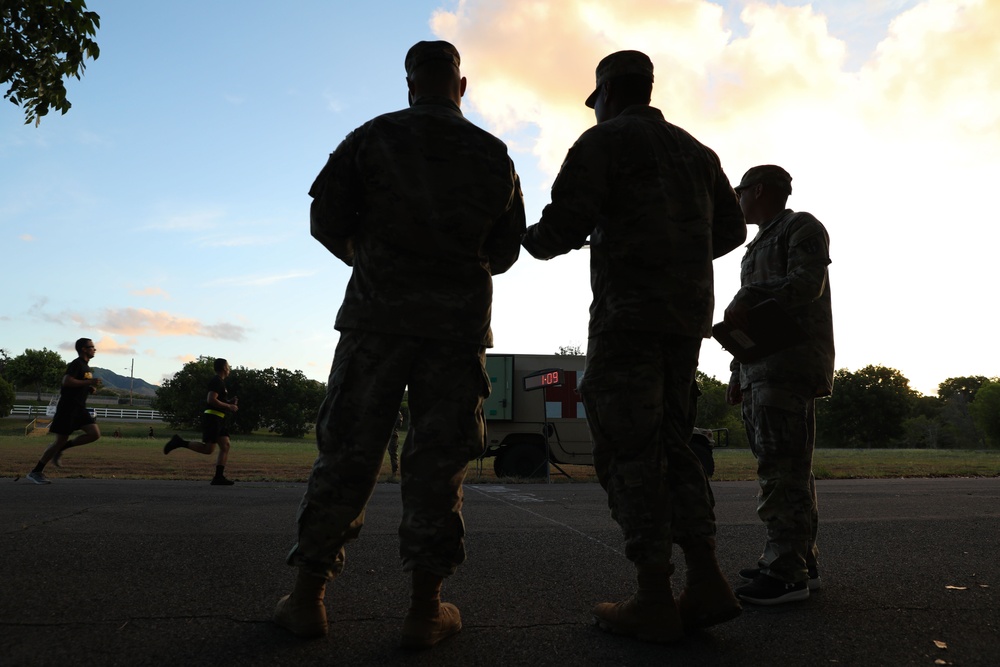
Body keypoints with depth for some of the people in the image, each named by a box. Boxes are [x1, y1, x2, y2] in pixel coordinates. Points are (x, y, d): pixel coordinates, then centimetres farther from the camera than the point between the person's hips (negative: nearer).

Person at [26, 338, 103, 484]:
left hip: (79, 408, 8)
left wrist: (91, 388, 11)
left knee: (95, 434, -7)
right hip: (67, 407, -8)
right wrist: (89, 382, -21)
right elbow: (67, 381, -25)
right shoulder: (76, 364, -11)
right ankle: (36, 472, 9)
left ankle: (59, 450, 7)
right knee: (60, 440, -5)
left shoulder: (86, 366, 18)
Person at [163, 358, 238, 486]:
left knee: (225, 446, 2)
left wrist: (229, 402, 15)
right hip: (212, 417, -10)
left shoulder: (219, 381, 22)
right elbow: (211, 400, -21)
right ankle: (180, 442, -7)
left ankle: (219, 477, 0)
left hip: (217, 419, 10)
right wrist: (228, 406, -16)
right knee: (208, 449, -13)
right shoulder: (217, 381, -10)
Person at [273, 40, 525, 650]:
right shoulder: (495, 155, 11)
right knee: (438, 461, 2)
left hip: (378, 316, -1)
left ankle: (308, 597, 8)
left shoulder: (373, 137, 6)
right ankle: (425, 610, 5)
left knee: (346, 451, 4)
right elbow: (506, 249, 13)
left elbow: (326, 218, 2)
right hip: (459, 323, 1)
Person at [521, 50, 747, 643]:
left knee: (628, 451, -4)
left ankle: (654, 602, -3)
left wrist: (535, 240, 10)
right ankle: (707, 583, 5)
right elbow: (731, 229, 23)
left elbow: (566, 223, -12)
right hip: (688, 316, 7)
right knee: (670, 446, 11)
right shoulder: (696, 150, 21)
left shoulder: (603, 141, -1)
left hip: (628, 312, -7)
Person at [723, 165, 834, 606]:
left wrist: (750, 298, -27)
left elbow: (808, 282, -15)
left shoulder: (802, 227, 3)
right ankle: (801, 561, 13)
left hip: (790, 365, -9)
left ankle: (786, 571, -13)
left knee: (783, 469, -14)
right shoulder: (756, 249, 28)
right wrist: (738, 375, 20)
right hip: (760, 370, 9)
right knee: (786, 469, 8)